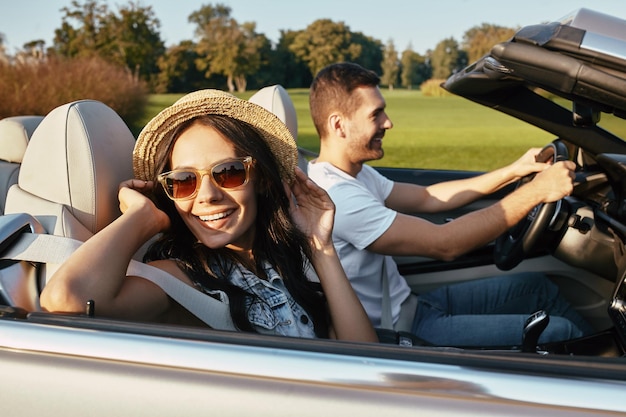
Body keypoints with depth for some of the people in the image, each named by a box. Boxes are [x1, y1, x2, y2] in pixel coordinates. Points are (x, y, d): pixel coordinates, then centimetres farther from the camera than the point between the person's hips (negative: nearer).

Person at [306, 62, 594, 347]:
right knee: (559, 333, -9)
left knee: (536, 287, 15)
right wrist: (535, 191, -21)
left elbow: (426, 198, 15)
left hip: (406, 307, 10)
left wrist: (513, 171, 7)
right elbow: (444, 245, -27)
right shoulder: (335, 195, -27)